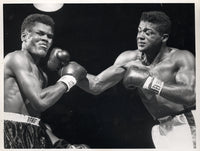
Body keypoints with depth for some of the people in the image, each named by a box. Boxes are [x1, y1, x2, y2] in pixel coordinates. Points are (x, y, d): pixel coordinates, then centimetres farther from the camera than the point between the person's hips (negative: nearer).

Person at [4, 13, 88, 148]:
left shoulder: (42, 75, 18)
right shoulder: (18, 57, -9)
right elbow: (40, 101, -21)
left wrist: (58, 142, 8)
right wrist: (69, 79, -9)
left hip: (33, 136, 9)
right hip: (12, 136, -9)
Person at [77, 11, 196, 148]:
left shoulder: (182, 58, -16)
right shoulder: (130, 59, -3)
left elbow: (191, 97, -31)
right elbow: (96, 86, -4)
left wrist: (148, 81, -32)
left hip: (188, 127, -4)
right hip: (162, 130, 5)